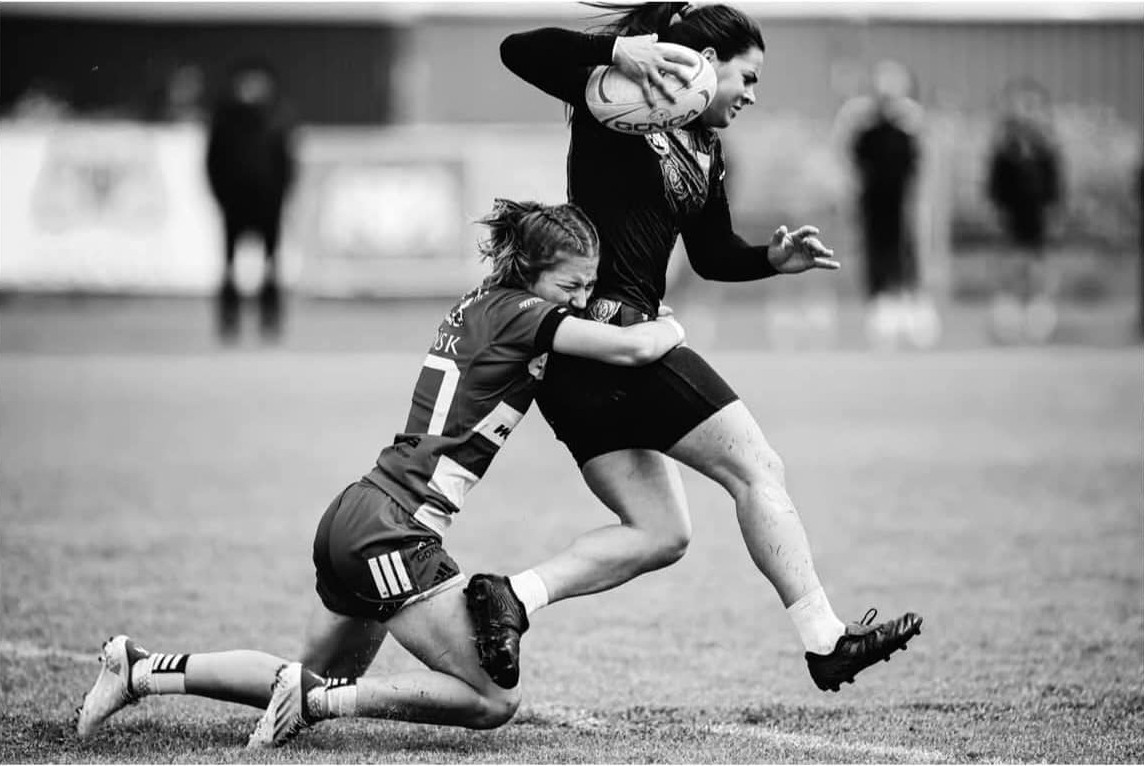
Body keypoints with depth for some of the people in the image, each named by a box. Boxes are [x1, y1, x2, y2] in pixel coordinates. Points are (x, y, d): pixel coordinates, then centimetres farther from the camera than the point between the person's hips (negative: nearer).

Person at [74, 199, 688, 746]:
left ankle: (141, 669, 20)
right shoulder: (520, 313, -11)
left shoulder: (480, 305, 14)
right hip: (392, 531, -9)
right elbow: (634, 347, -17)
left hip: (352, 519, 9)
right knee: (494, 700, -8)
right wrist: (672, 326, 4)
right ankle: (318, 698, -10)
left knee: (314, 684, 25)